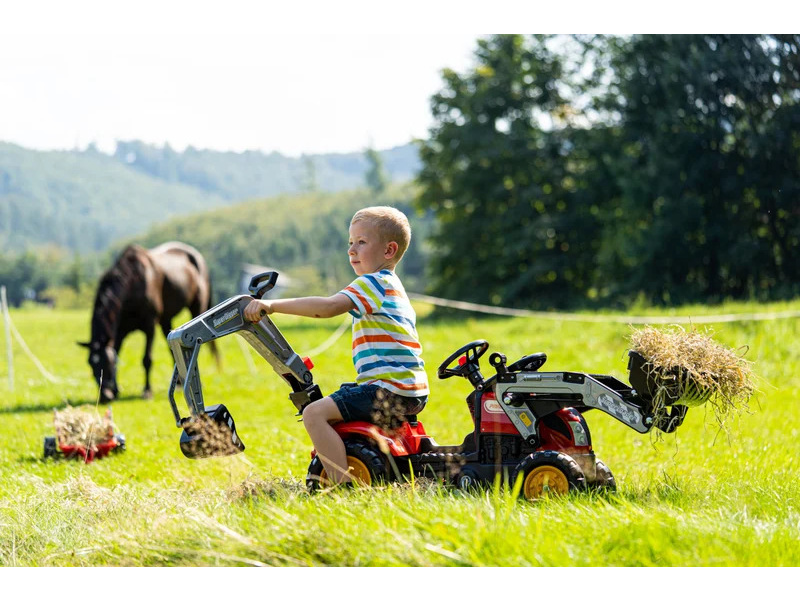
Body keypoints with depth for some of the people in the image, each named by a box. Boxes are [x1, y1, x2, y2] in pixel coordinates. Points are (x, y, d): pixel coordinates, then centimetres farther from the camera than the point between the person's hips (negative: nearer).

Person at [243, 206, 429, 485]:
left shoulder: (374, 283, -10)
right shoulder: (394, 287, 23)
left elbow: (329, 307, -25)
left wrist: (272, 305, -29)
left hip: (390, 390, -11)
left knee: (315, 413, -21)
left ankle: (345, 486, -27)